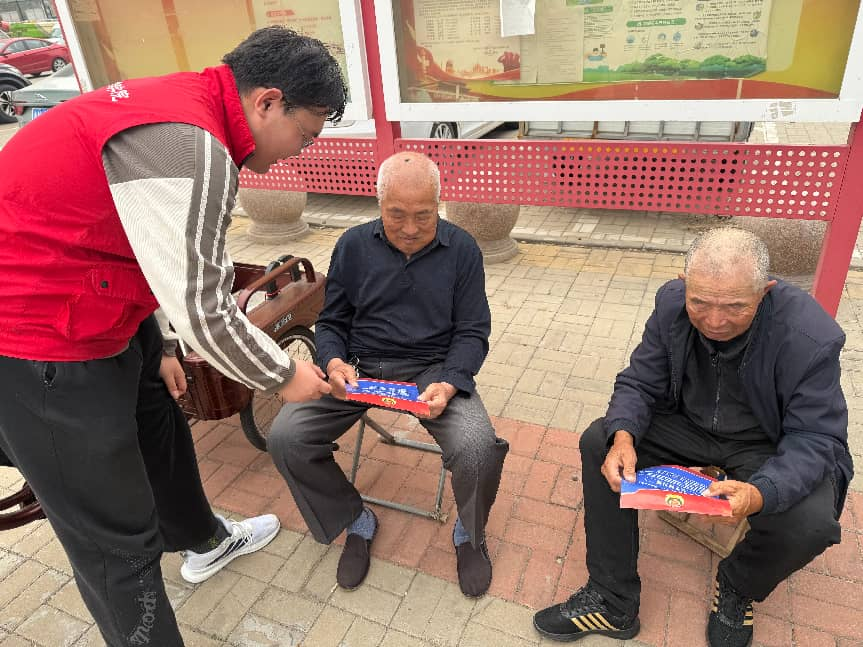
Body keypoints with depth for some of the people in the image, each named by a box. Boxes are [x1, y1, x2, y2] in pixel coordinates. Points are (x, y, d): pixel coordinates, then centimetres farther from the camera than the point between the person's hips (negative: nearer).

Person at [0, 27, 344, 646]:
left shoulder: (185, 102, 4)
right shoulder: (187, 147, -29)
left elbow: (202, 270, 9)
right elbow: (199, 310, -25)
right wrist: (282, 376, -9)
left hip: (104, 309, 11)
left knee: (158, 427, 27)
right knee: (117, 539, 2)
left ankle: (205, 542, 52)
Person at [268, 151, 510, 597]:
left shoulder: (461, 250, -1)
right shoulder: (354, 246, 4)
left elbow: (472, 333, -1)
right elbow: (331, 322, 9)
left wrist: (448, 384, -21)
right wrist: (334, 363, -15)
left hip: (433, 369, -2)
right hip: (359, 367, 3)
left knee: (478, 450, -29)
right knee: (285, 437, -18)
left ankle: (470, 534, 9)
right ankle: (356, 522, 10)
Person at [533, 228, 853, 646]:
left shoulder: (812, 337, -27)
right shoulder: (672, 303, -17)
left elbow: (815, 439, -23)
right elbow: (639, 383, -9)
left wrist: (759, 494, -44)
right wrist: (622, 436, -32)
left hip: (770, 446, -2)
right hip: (687, 425, 3)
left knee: (810, 525, -30)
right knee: (598, 443, -17)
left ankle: (738, 586, 9)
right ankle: (612, 603, -5)